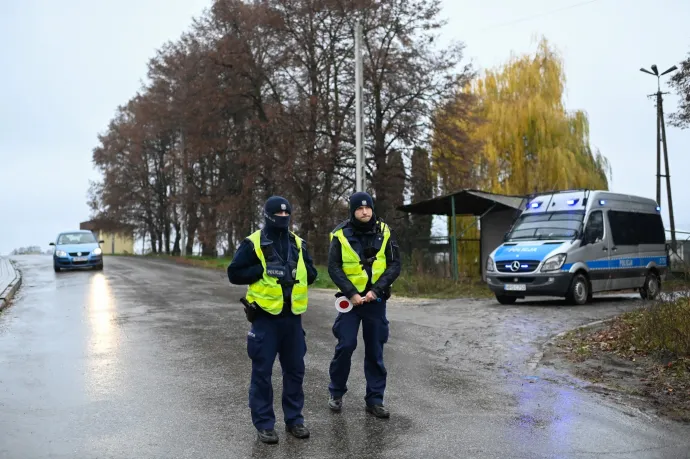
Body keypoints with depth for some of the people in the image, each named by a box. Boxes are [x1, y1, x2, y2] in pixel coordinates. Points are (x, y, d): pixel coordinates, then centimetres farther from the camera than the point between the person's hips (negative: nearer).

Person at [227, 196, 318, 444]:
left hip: (292, 316, 5)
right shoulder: (253, 243, -4)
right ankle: (264, 423, 12)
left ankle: (294, 419, 23)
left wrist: (296, 272, -7)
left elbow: (311, 274, 14)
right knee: (262, 371, 1)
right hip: (265, 316, -4)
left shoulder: (298, 243, 10)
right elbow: (234, 273, -7)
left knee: (295, 369, 10)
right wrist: (264, 270, -16)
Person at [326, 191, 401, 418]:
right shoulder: (341, 234, -5)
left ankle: (375, 399, 16)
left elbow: (394, 265, -3)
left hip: (376, 300, 2)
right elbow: (334, 267, -6)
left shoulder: (384, 232, -1)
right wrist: (351, 293, -15)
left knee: (375, 351, 6)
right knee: (345, 345, -6)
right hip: (351, 298, -1)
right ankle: (336, 393, 14)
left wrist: (376, 290, -14)